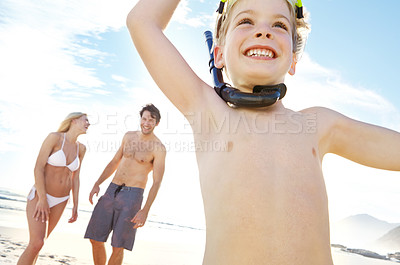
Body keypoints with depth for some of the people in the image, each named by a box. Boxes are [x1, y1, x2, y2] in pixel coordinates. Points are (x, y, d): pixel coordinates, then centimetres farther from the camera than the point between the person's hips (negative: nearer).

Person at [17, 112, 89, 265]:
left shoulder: (81, 148, 2)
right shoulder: (55, 137, -15)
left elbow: (75, 178, 7)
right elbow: (38, 167, -18)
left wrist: (75, 206, 3)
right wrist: (42, 199, -21)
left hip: (60, 201, 6)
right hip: (39, 195, -5)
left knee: (39, 241, 14)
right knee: (36, 243, -17)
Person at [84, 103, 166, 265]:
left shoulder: (158, 148, -8)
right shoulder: (129, 136, 9)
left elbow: (157, 182, -9)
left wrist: (145, 211, -16)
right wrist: (97, 184, 8)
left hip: (132, 195, -5)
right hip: (112, 190, 6)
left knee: (118, 246, -2)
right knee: (95, 238, 8)